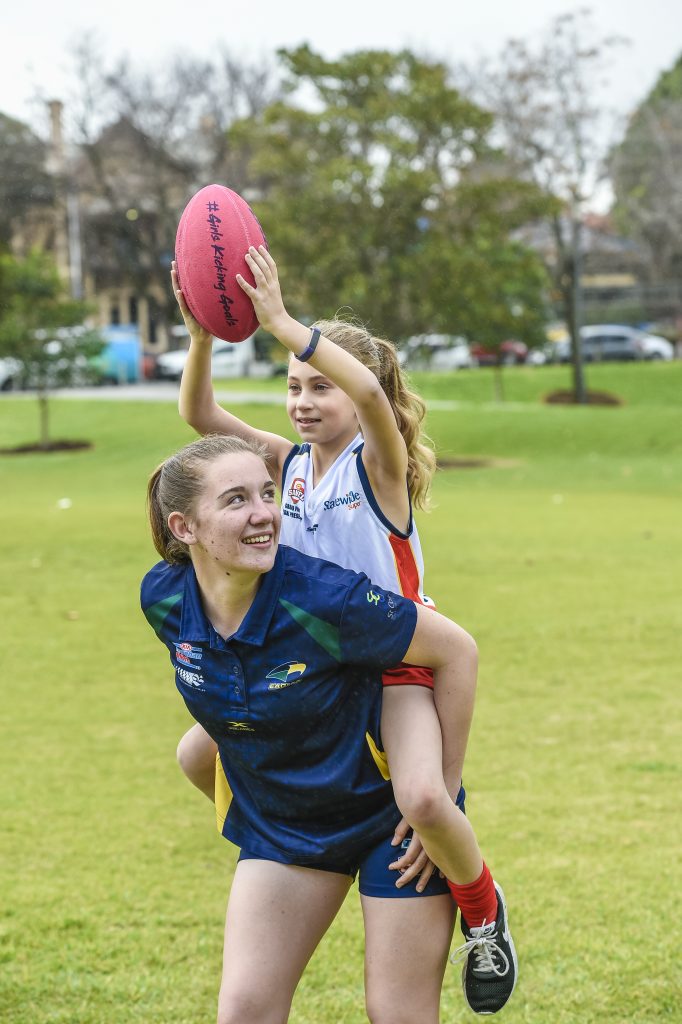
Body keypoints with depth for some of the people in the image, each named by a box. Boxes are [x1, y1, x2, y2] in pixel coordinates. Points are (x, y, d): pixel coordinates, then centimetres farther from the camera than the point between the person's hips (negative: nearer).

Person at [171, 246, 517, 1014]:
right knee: (199, 756, 4)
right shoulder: (290, 463, 3)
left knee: (421, 800, -30)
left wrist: (279, 320, -38)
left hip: (393, 668, -6)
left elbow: (371, 392, -36)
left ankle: (481, 910, 3)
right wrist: (201, 333, -24)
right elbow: (199, 414, -8)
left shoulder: (380, 462, -13)